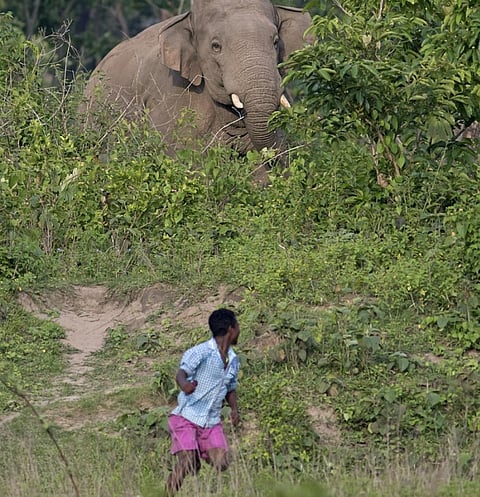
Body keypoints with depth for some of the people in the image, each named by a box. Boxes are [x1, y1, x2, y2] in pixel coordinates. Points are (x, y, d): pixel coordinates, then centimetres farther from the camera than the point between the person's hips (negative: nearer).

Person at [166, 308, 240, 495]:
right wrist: (184, 385, -49)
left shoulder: (233, 360, 13)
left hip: (212, 422, 6)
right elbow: (181, 372, -24)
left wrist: (234, 408, 5)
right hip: (187, 417, -6)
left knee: (221, 464, -10)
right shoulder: (201, 352, -11)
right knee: (186, 464, -18)